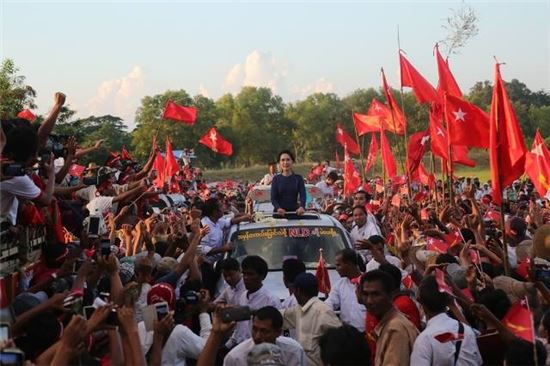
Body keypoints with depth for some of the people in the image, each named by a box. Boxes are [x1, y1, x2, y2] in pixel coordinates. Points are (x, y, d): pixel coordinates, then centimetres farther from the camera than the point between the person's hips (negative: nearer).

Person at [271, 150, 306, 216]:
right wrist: (278, 208, -24)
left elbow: (303, 195, -5)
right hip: (280, 213, 0)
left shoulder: (298, 178, 6)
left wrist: (301, 207, -26)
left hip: (295, 211, 0)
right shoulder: (276, 179, 5)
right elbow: (273, 198, -3)